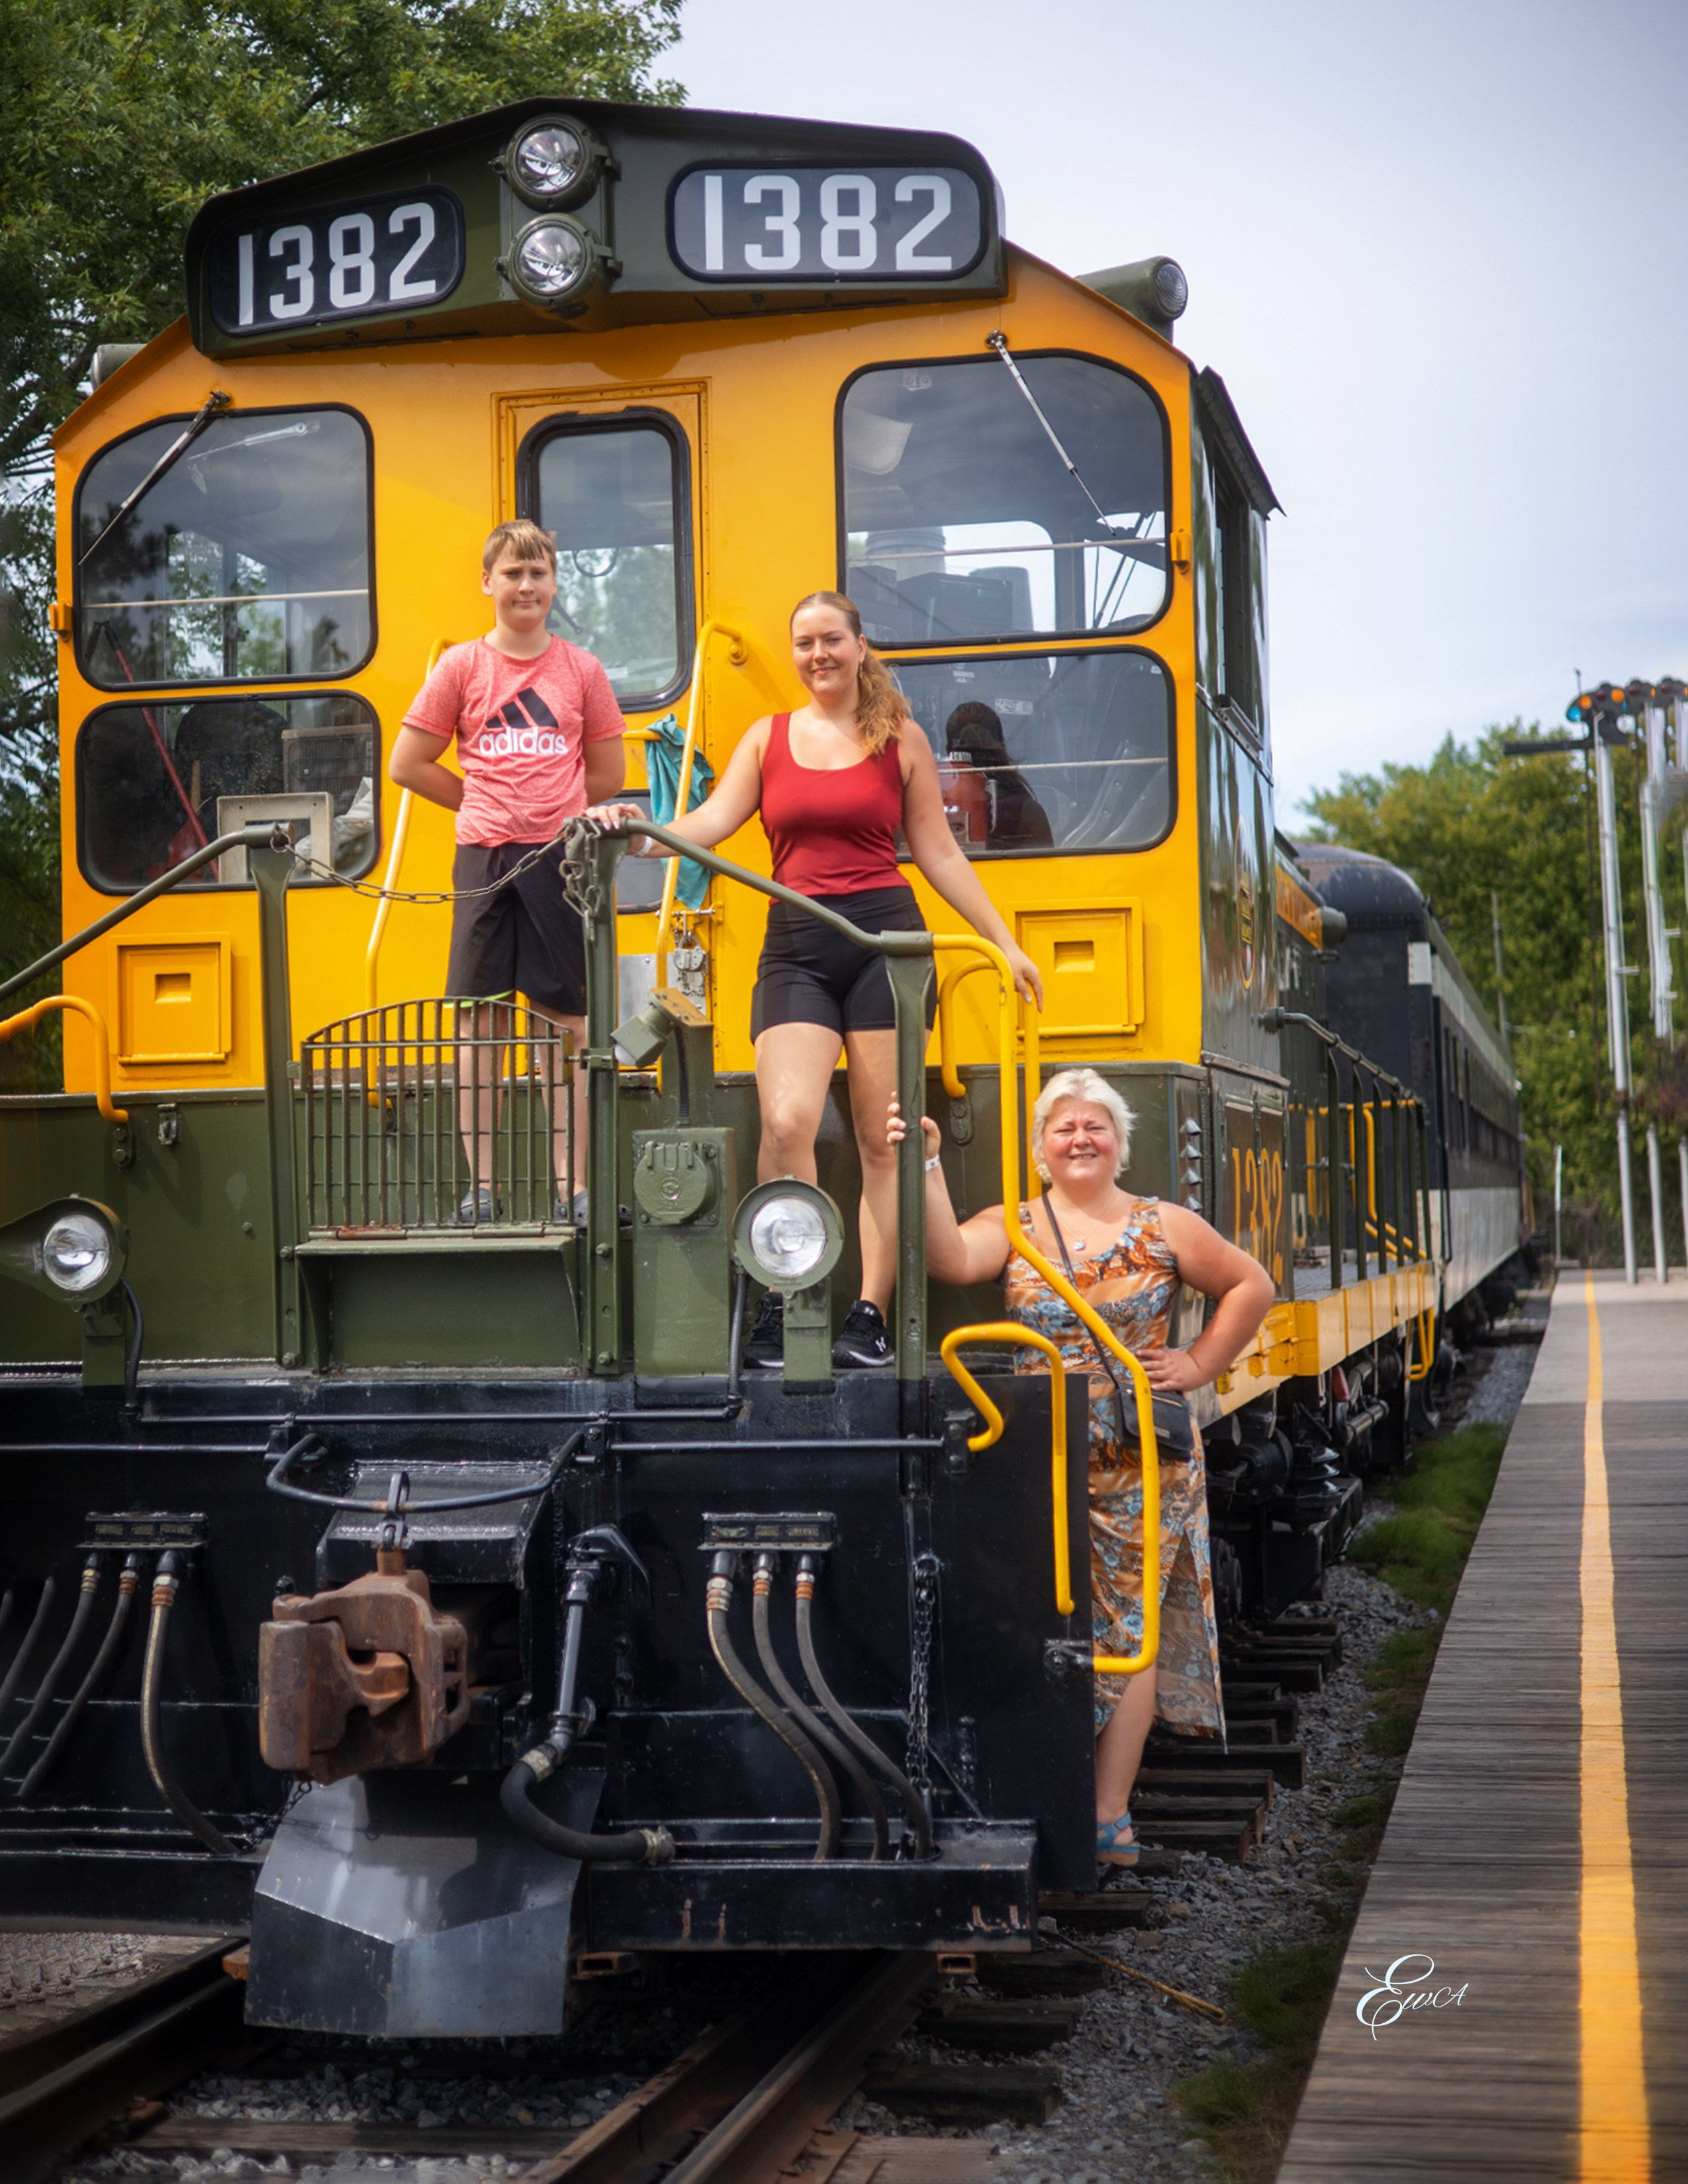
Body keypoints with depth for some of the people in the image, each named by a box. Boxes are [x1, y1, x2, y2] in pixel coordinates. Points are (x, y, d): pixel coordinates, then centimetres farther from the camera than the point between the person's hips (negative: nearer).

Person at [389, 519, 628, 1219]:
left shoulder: (580, 669, 8)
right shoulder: (462, 666, 6)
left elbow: (608, 773, 15)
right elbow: (407, 765, 7)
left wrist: (546, 808, 10)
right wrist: (491, 805, 9)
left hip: (560, 859, 0)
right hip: (485, 863, 0)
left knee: (569, 1024, 1)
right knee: (480, 1022, 1)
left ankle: (571, 1184, 6)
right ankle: (481, 1184, 6)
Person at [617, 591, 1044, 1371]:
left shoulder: (899, 738, 10)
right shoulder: (768, 737, 13)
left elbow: (939, 853, 12)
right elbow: (715, 820, 1)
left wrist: (1003, 941, 9)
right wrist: (652, 835, -19)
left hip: (884, 935, -1)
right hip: (795, 946, 1)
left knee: (884, 1139, -2)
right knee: (786, 1123, -16)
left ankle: (871, 1317, 3)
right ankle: (781, 1308, -6)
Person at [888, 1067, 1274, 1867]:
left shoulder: (1165, 1228, 6)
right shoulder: (1013, 1227, 5)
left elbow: (1251, 1286, 15)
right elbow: (951, 1257, -15)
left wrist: (1198, 1365, 6)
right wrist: (926, 1167, -25)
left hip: (1141, 1463, -1)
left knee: (1128, 1629, -2)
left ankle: (1109, 1815, 1)